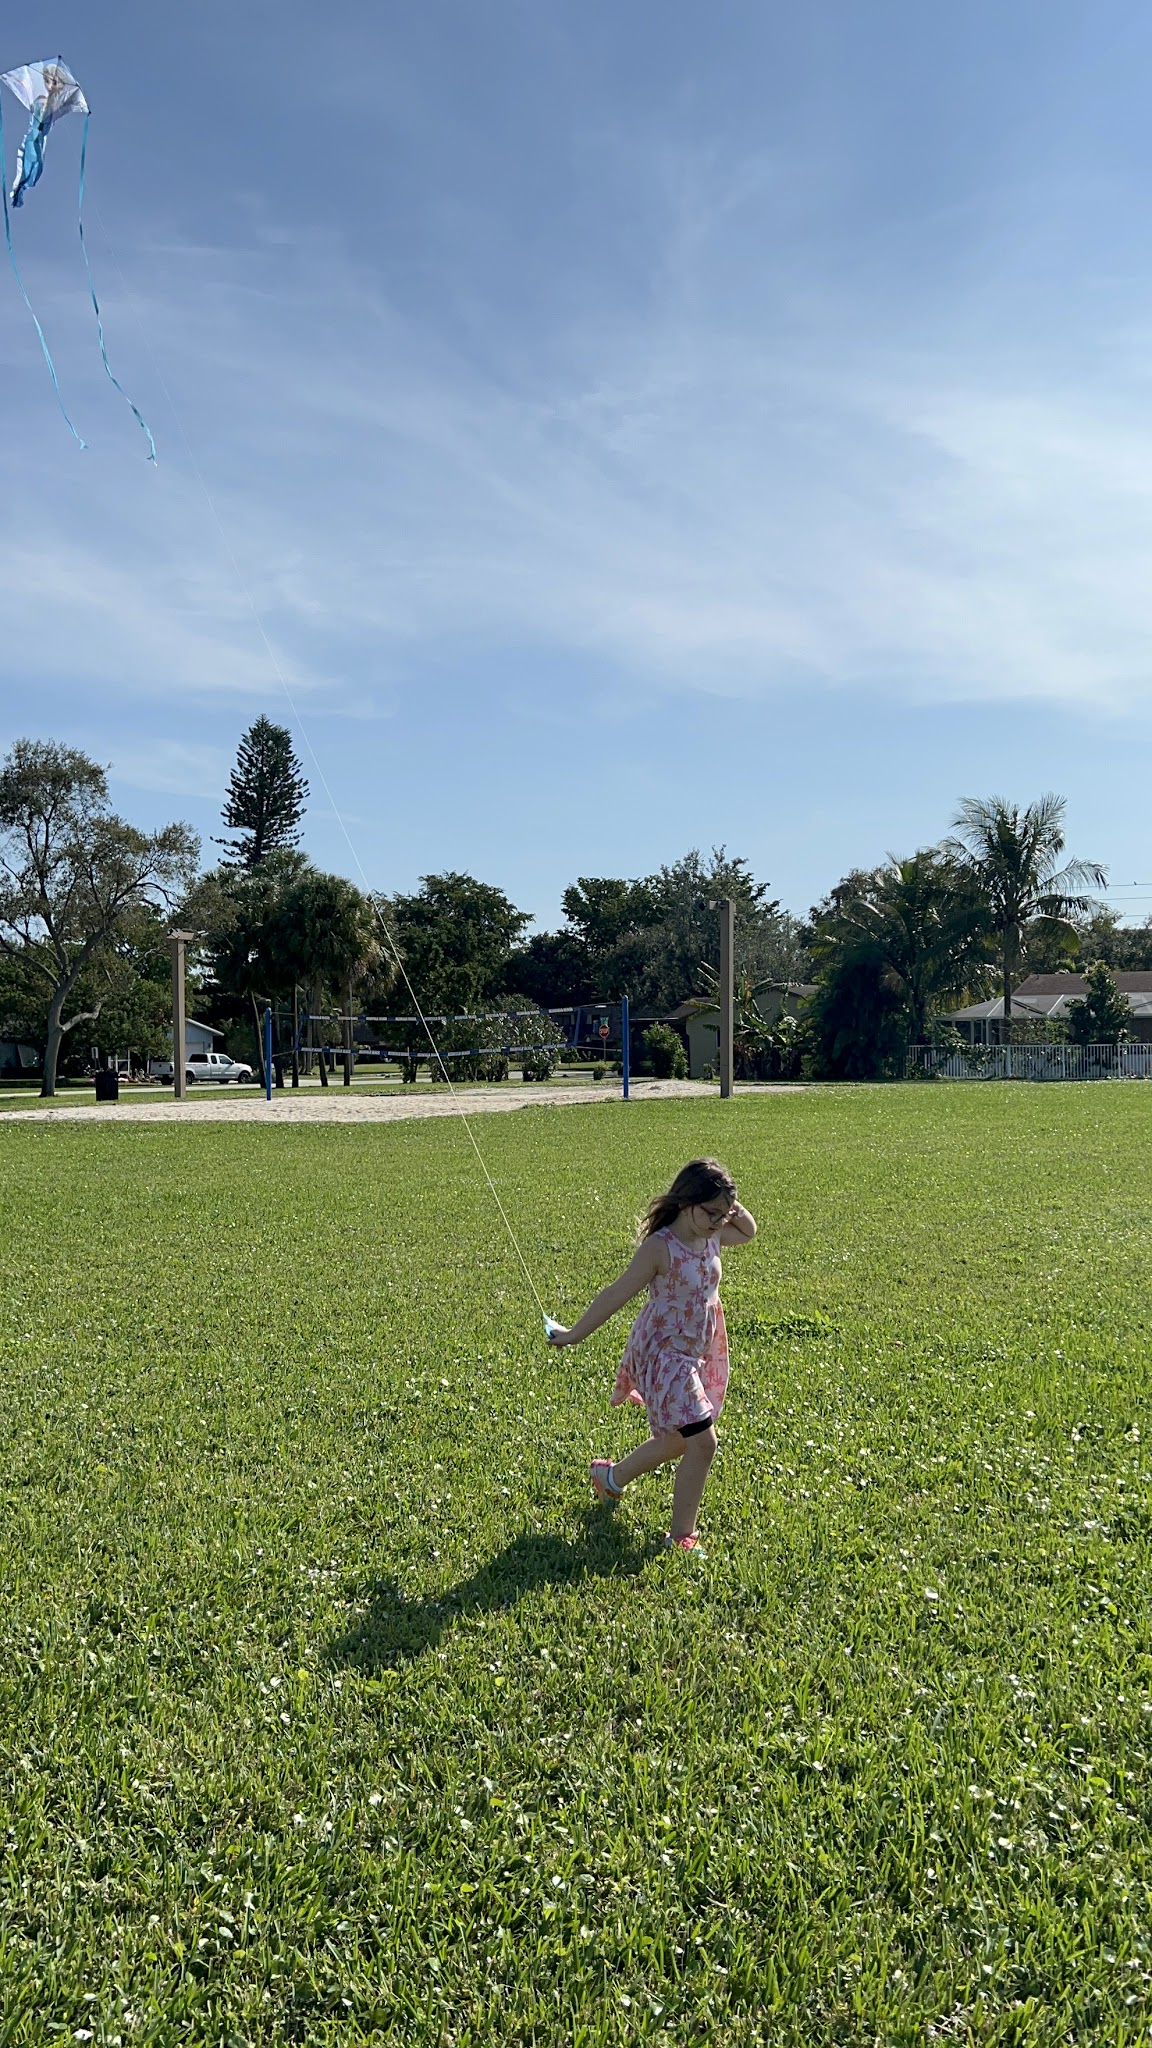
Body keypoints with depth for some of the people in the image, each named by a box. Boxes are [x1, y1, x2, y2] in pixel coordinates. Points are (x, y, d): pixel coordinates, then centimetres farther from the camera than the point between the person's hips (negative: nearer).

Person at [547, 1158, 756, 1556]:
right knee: (702, 1442, -13)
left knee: (676, 1441, 20)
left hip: (699, 1355, 8)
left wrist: (731, 1205, -1)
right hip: (664, 1354, -8)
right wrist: (575, 1335, -12)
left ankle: (611, 1477, 46)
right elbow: (617, 1294, -18)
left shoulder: (712, 1236, -1)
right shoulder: (660, 1247, -22)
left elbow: (748, 1232, 19)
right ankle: (681, 1538, 3)